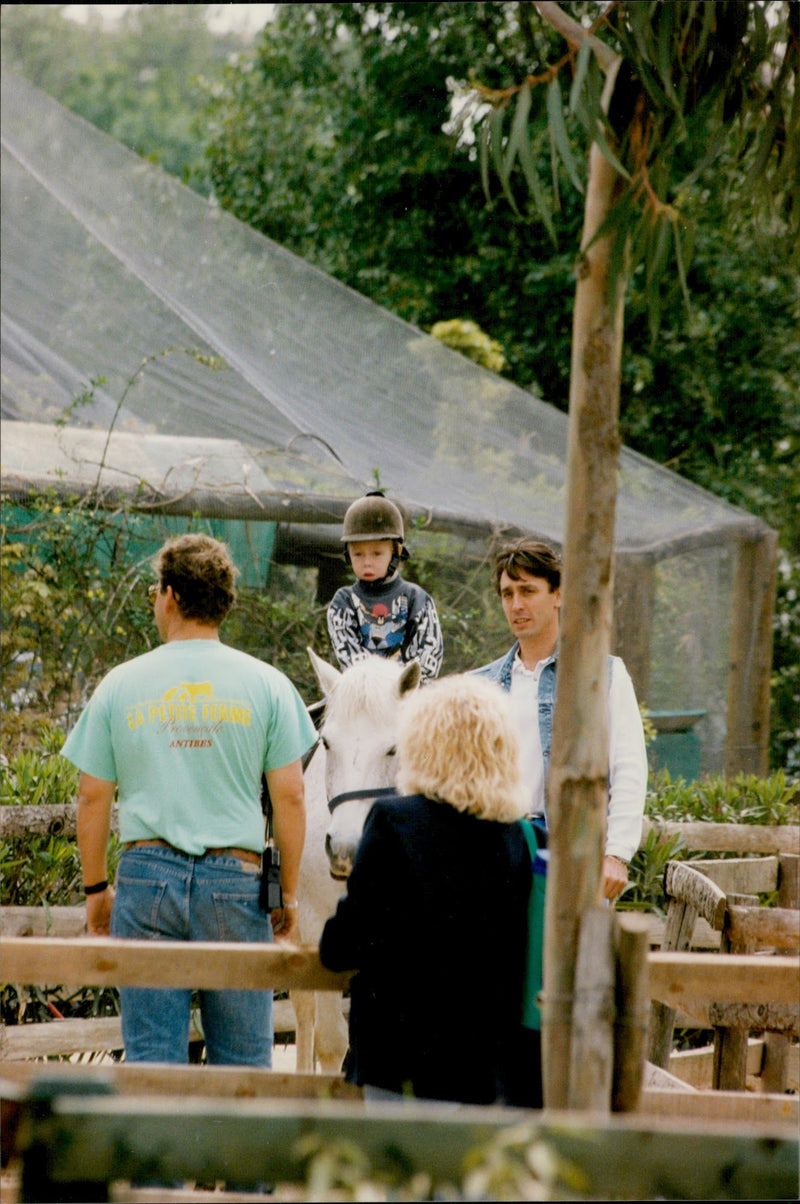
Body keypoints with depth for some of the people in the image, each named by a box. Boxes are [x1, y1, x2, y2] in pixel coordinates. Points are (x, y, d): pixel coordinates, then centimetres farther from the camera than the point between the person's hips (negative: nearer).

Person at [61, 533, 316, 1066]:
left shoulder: (121, 684, 3)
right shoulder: (266, 684, 2)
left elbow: (93, 797, 5)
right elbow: (290, 796, 0)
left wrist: (96, 887, 15)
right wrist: (289, 892, 8)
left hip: (147, 871, 0)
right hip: (235, 877, 0)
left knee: (150, 1058, 3)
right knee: (243, 1061, 7)